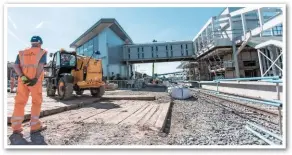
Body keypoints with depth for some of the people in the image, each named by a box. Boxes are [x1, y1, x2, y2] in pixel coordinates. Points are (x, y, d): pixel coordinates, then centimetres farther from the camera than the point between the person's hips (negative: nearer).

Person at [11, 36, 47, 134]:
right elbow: (40, 66, -12)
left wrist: (22, 77, -11)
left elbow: (16, 66, 1)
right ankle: (35, 126, 5)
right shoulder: (42, 52, 4)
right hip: (35, 80, -4)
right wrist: (36, 79, -18)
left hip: (23, 80, 4)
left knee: (20, 102, 8)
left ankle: (16, 127, 9)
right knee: (36, 102, 4)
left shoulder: (22, 53, 17)